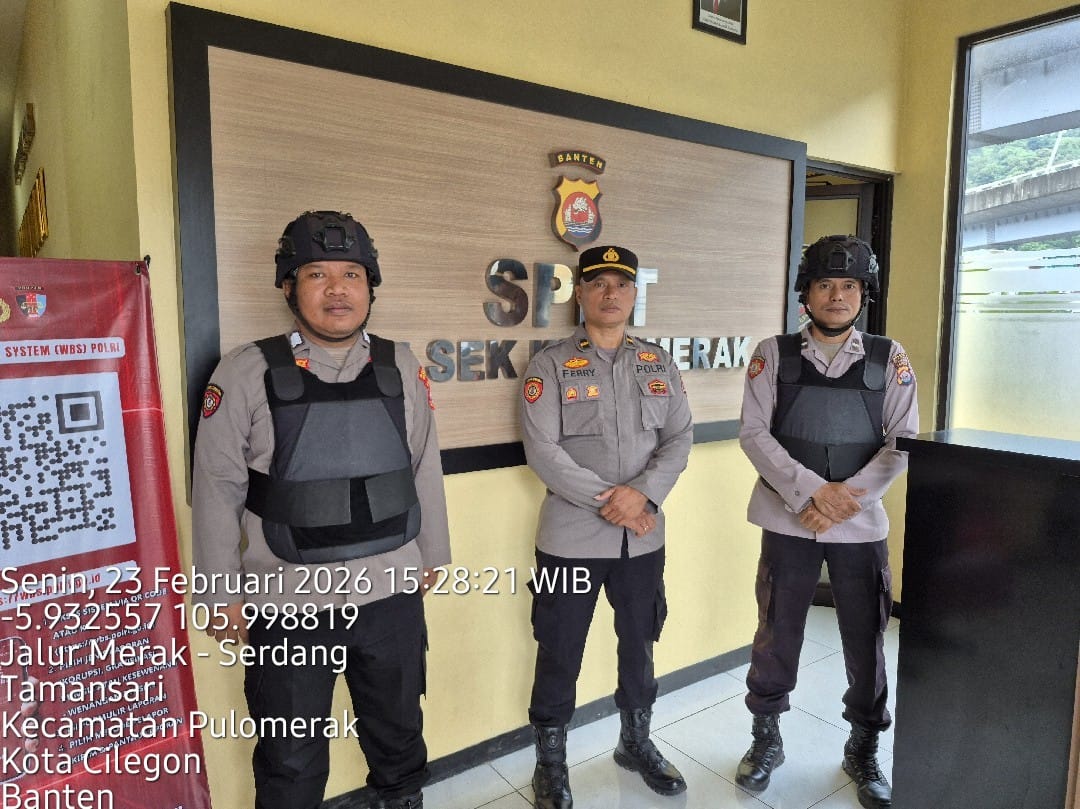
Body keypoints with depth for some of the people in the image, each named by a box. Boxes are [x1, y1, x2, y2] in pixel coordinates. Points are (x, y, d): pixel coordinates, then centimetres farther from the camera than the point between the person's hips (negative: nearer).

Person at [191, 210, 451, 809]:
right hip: (288, 601, -2)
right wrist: (223, 593, -3)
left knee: (399, 735, 24)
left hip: (392, 592, 3)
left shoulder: (401, 368, -2)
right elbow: (216, 488, -6)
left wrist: (432, 555, 10)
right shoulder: (247, 372, -10)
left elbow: (425, 468, 6)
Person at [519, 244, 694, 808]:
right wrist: (607, 502, -17)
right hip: (571, 536, -3)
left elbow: (679, 438, 1)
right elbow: (542, 450, -13)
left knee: (639, 644, 19)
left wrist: (641, 494, -16)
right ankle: (551, 763, 29)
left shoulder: (659, 364, 7)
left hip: (644, 535, 4)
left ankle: (636, 742, 42)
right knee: (560, 652, 8)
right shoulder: (551, 364, -5)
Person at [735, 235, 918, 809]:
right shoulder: (773, 354, 0)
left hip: (862, 524, 1)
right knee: (776, 635, 11)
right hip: (788, 521, -1)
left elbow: (902, 441, -1)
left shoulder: (890, 358, 3)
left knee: (866, 641, 12)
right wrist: (811, 492, -18)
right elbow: (753, 433, -7)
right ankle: (766, 740, 32)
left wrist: (846, 498, -14)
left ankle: (863, 750, 35)